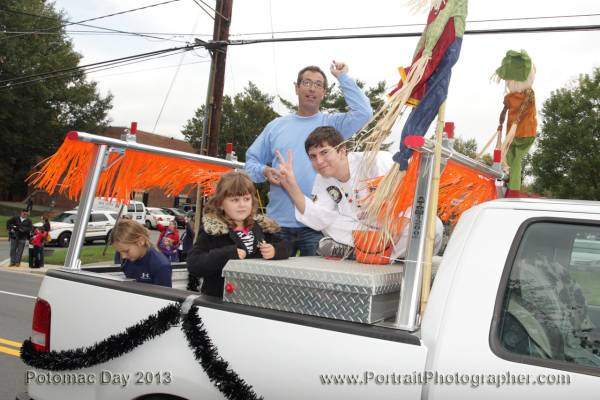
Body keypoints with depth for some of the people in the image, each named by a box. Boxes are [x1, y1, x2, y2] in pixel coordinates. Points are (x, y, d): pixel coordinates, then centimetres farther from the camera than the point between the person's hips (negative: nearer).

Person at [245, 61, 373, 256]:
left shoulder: (332, 124, 7)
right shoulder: (276, 126, 14)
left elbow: (363, 112, -10)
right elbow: (252, 159, 17)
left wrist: (343, 77, -4)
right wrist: (263, 171, -6)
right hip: (278, 223, 2)